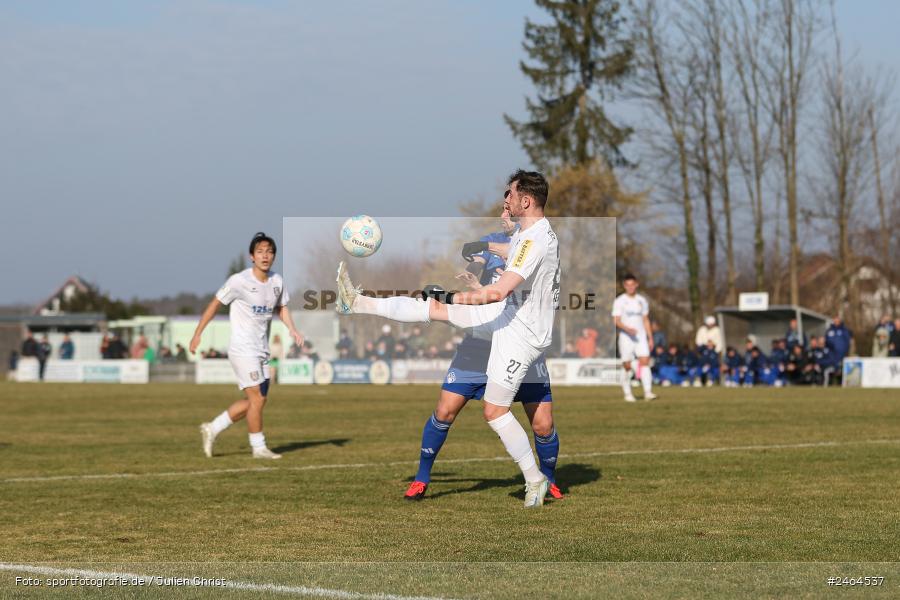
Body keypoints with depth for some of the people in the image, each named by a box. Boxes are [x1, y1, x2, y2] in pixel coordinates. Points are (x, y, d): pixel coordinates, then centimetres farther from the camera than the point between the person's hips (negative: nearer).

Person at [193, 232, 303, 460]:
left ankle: (213, 428, 23)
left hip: (262, 351, 7)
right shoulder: (239, 281, -14)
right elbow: (215, 304, -6)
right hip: (242, 349, -7)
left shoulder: (277, 281, 4)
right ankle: (259, 448, 3)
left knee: (255, 401, 11)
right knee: (257, 399, -9)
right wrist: (197, 335, -6)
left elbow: (281, 307, 20)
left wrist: (292, 329, 3)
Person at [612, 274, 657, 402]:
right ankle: (628, 394, 12)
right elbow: (616, 321, -10)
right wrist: (627, 329, -27)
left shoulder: (642, 300, 11)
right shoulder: (619, 301, -3)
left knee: (645, 362, -12)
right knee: (627, 366, 0)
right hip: (626, 338, -3)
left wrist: (650, 338, 12)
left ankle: (648, 392, -18)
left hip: (641, 337, 3)